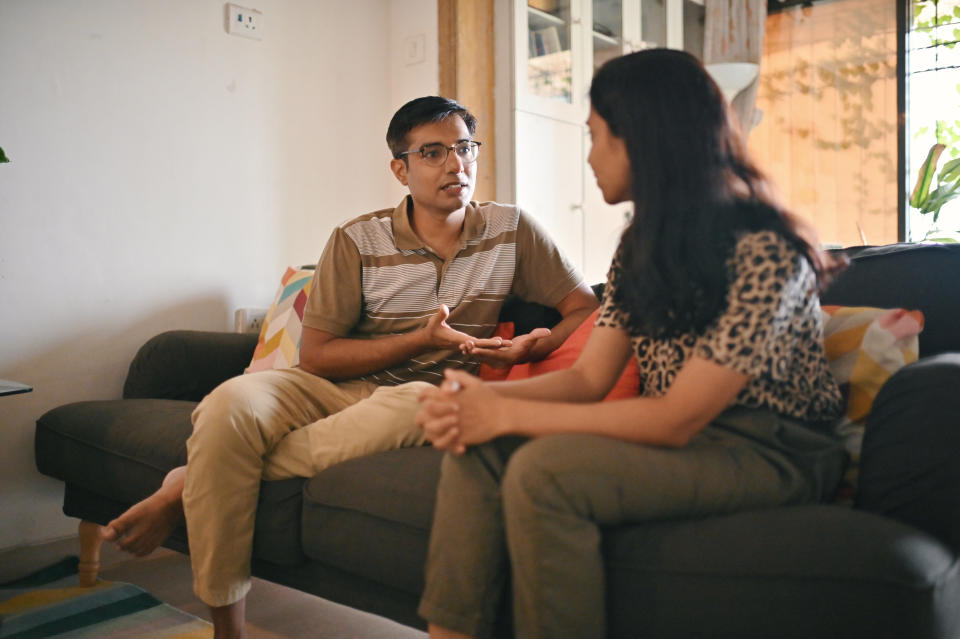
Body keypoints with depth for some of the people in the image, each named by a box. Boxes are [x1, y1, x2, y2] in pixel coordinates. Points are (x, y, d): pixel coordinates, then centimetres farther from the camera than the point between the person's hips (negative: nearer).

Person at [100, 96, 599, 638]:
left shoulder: (512, 230, 4)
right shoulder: (358, 242, -2)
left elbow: (586, 309, 4)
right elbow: (315, 355, -4)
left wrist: (536, 345, -18)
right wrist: (422, 339, -14)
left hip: (422, 400, 1)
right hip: (339, 389, 0)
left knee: (418, 401, -38)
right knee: (234, 403, -31)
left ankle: (186, 490, -21)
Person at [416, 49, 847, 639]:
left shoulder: (764, 253, -19)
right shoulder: (644, 244, 7)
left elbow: (676, 420, -22)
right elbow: (589, 378, 1)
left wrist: (509, 414, -22)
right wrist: (477, 396, -16)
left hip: (768, 452, -7)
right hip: (676, 436, 7)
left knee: (544, 470, -29)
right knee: (477, 448, -12)